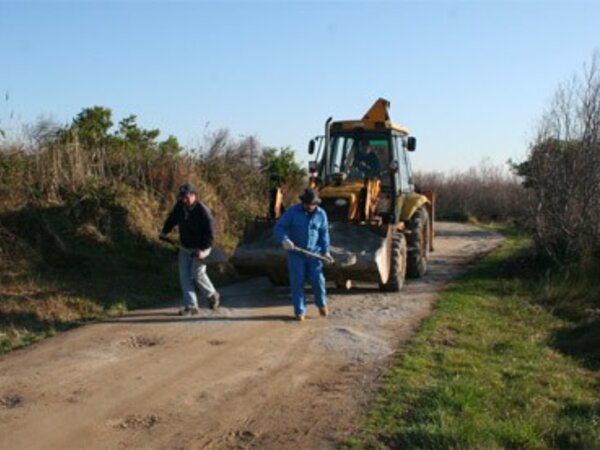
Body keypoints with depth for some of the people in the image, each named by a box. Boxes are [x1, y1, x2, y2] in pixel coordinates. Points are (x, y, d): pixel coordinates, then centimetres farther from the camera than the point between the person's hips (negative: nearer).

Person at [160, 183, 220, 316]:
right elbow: (172, 219, 18)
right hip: (185, 248, 6)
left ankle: (212, 295, 23)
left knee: (197, 274, -5)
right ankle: (191, 306, 4)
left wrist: (202, 249, -26)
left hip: (200, 249, -6)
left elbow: (210, 233, -22)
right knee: (184, 276, 0)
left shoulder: (203, 211, -23)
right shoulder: (180, 206, -3)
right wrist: (164, 232, 16)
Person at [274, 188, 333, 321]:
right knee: (297, 282, 0)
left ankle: (321, 303, 26)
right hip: (296, 252, -2)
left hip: (314, 253, 2)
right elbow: (279, 227, -12)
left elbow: (324, 233, 5)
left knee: (317, 280, -2)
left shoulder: (321, 214, -2)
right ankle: (299, 311, 13)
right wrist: (284, 239, -31)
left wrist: (325, 251, -4)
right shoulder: (292, 211, -11)